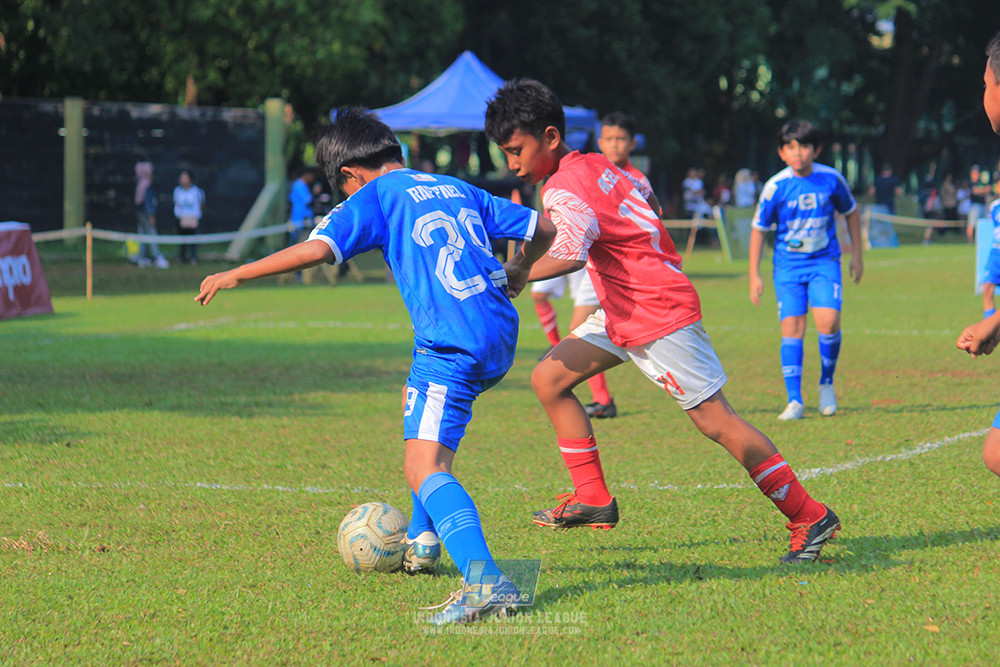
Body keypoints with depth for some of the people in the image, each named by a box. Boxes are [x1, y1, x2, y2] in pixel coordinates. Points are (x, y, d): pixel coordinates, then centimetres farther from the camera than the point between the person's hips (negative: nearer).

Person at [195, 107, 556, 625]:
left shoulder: (375, 197, 4)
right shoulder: (459, 190, 22)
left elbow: (317, 249, -11)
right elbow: (542, 228, 25)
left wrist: (236, 275, -3)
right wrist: (516, 273, 44)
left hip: (452, 343, -8)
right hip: (502, 335, 8)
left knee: (423, 467, -16)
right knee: (419, 401, 34)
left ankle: (484, 579, -39)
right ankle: (421, 540, 39)